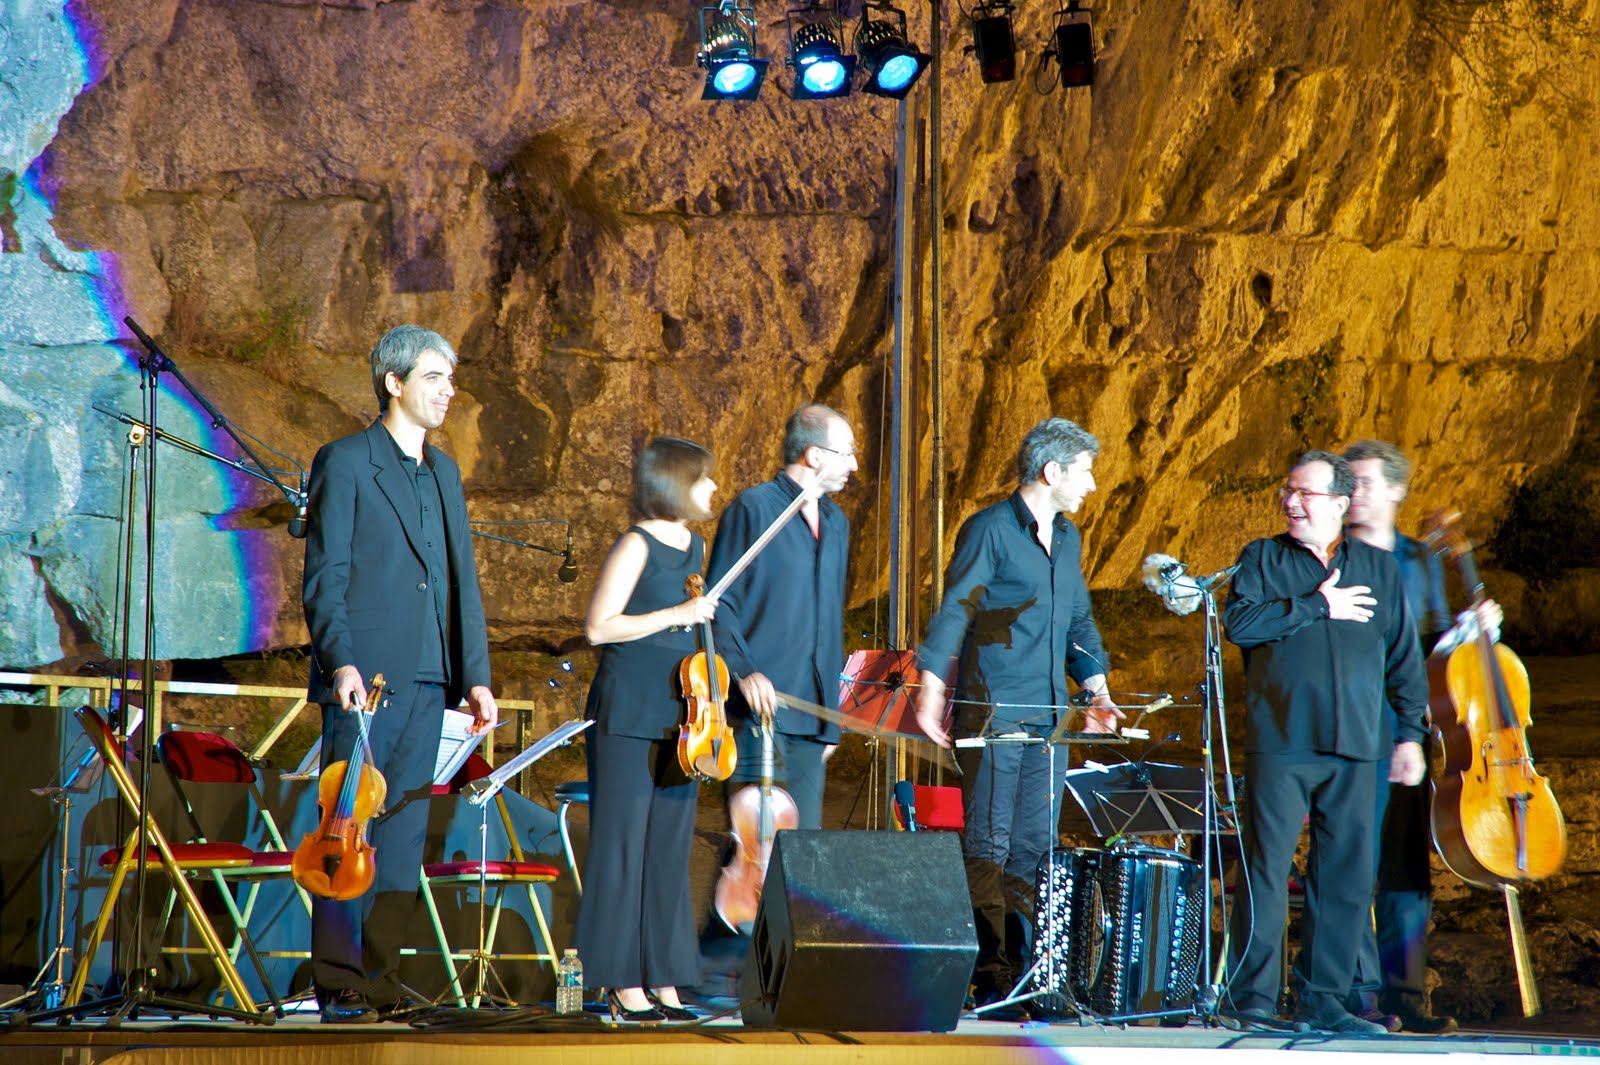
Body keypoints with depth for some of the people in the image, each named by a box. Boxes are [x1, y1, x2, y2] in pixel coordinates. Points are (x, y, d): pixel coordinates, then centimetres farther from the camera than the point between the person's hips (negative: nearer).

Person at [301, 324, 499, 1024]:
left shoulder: (444, 473, 19)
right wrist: (340, 662, -19)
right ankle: (337, 985, -4)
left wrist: (476, 675, 11)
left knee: (404, 836, 5)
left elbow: (463, 581, 20)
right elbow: (323, 576, -7)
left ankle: (379, 978, 8)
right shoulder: (345, 462, -1)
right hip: (366, 677, -7)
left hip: (424, 680, 7)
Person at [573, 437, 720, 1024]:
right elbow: (599, 627, -14)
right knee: (625, 842, -4)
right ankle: (625, 984, -2)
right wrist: (678, 615, -17)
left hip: (678, 715, 7)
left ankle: (663, 980, 10)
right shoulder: (638, 545, -9)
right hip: (630, 713, -7)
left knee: (670, 845, 7)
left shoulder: (695, 547, 13)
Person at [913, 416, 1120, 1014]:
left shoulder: (1067, 538, 17)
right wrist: (931, 692, -20)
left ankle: (1023, 971, 8)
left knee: (1034, 850, 5)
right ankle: (991, 978, -7)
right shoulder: (990, 530, -7)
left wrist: (1096, 690, 12)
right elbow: (954, 611, -12)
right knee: (990, 846, -6)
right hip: (992, 714, -7)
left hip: (1048, 719, 7)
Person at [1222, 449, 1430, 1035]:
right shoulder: (1262, 558, 9)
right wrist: (1318, 606, -8)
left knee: (1346, 876, 2)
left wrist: (1411, 731, 8)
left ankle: (1323, 1000, 9)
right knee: (1266, 870, -8)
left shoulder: (1379, 567, 15)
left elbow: (1404, 654, 15)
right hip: (1279, 743, -2)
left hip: (1354, 747, 3)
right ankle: (1254, 1000, -5)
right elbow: (1239, 622, -9)